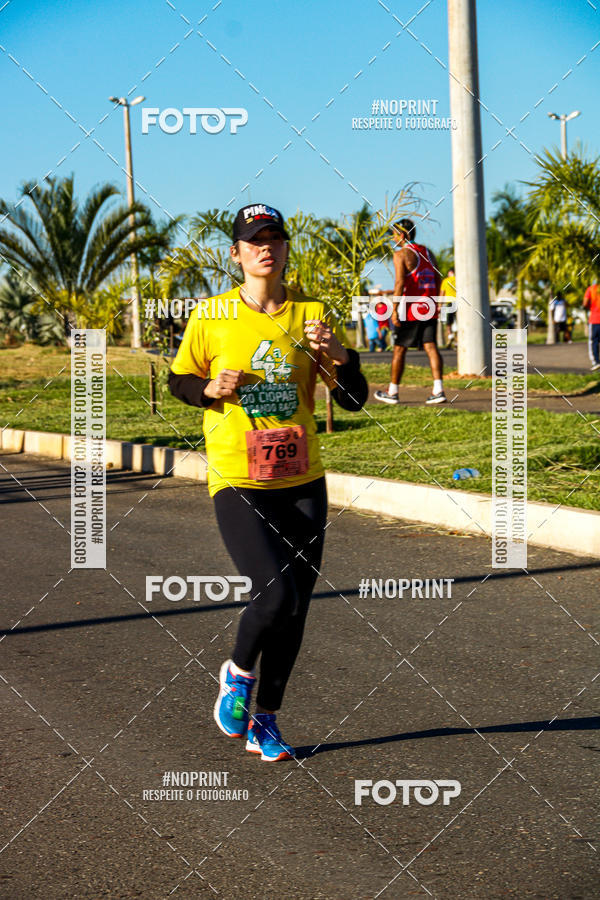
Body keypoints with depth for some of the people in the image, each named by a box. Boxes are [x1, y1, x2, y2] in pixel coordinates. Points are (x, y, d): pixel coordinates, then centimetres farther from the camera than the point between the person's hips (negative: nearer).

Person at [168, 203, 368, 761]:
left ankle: (265, 721, 25)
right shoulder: (212, 318, -2)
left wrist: (337, 355, -15)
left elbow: (355, 400, 4)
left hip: (303, 484, 4)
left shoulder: (313, 315, 3)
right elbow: (178, 381, 11)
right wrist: (211, 389, -10)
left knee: (295, 609, 7)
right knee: (275, 595, -19)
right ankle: (237, 673, 13)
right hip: (237, 484, -3)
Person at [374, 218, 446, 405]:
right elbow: (437, 281, 15)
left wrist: (394, 309, -16)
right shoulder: (428, 253, 15)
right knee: (430, 346, 1)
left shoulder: (401, 254, -7)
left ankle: (392, 392, 12)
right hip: (429, 309, 6)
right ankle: (438, 390, -11)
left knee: (399, 349, 4)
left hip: (410, 310, -6)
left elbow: (400, 283, -16)